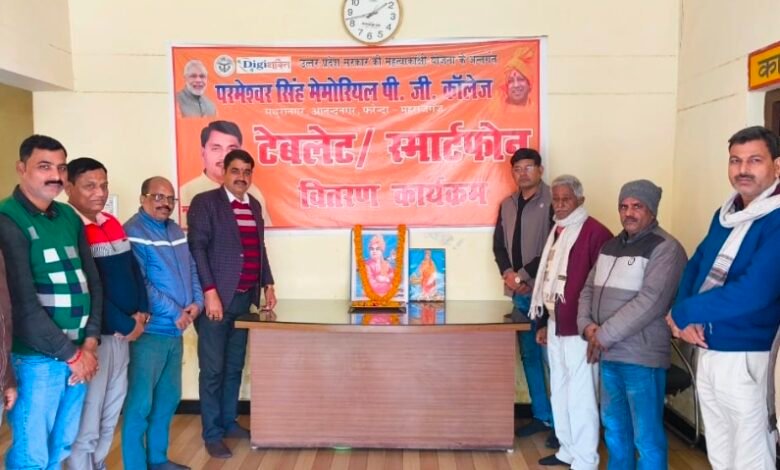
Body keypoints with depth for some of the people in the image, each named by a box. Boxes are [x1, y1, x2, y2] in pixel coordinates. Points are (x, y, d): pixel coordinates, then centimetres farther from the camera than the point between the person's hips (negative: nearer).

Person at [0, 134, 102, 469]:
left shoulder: (69, 217, 9)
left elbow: (92, 280, 10)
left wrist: (90, 341, -1)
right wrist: (70, 353, -12)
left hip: (79, 352, 6)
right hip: (37, 358, -6)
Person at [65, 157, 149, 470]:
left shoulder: (113, 224, 10)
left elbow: (132, 268, 14)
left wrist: (141, 311, 0)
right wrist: (125, 324, -15)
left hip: (123, 332, 8)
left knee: (112, 411, 18)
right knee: (87, 418, 2)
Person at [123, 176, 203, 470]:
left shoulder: (175, 230, 12)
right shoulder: (133, 232, -12)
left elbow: (191, 269, 14)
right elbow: (138, 285, -20)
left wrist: (196, 302, -4)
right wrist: (175, 313, -18)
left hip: (175, 331, 8)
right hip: (149, 332, -8)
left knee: (169, 397, 17)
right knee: (140, 403, -1)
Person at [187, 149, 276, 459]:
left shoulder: (254, 205, 14)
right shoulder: (205, 202, -7)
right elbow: (197, 248, -13)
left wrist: (268, 284, 12)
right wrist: (210, 293, -19)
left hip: (244, 298, 6)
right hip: (216, 297, -6)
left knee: (235, 367, 16)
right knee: (212, 369, 3)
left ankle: (229, 422, 30)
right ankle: (212, 434, 15)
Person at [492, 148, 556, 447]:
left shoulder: (553, 202, -6)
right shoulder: (507, 205, 13)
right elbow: (499, 245, 12)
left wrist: (523, 276, -12)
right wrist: (508, 274, -5)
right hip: (519, 293, 6)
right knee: (529, 355, 12)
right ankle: (542, 415, 25)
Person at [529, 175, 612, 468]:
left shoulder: (595, 232, -14)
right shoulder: (557, 232, 14)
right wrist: (544, 323, 18)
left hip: (579, 326, -9)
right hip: (556, 324, 9)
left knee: (580, 395, -2)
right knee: (559, 391, 18)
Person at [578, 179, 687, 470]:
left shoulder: (666, 249, -11)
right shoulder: (610, 246, 13)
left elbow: (650, 302, -21)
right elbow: (589, 289, 13)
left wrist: (604, 335, -18)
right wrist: (587, 325, -6)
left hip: (642, 357, -7)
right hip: (609, 354, 7)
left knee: (647, 436, 4)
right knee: (614, 426, 21)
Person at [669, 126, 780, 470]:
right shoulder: (724, 214, 9)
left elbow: (752, 293, -26)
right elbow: (695, 266, 13)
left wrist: (681, 313, -15)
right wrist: (687, 321, -5)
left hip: (747, 358, -7)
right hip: (707, 352, 7)